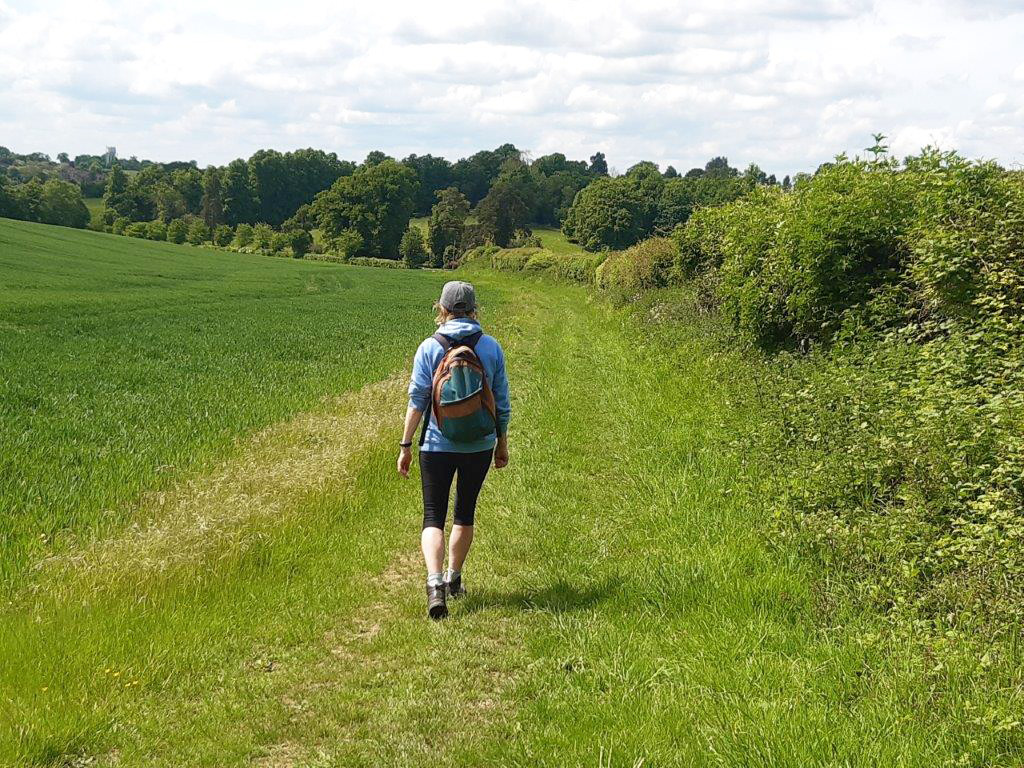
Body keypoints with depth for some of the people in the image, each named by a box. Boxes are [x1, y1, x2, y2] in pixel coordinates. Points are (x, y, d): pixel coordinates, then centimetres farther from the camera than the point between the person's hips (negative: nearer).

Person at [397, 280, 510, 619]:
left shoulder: (430, 348, -7)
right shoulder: (491, 347, 0)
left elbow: (417, 400, -7)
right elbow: (501, 401, 4)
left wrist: (405, 445, -1)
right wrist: (502, 443, 15)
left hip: (437, 445, -2)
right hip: (480, 446, 2)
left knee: (434, 516, 1)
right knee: (465, 512, 18)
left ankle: (435, 583, -19)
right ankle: (453, 579, 31)